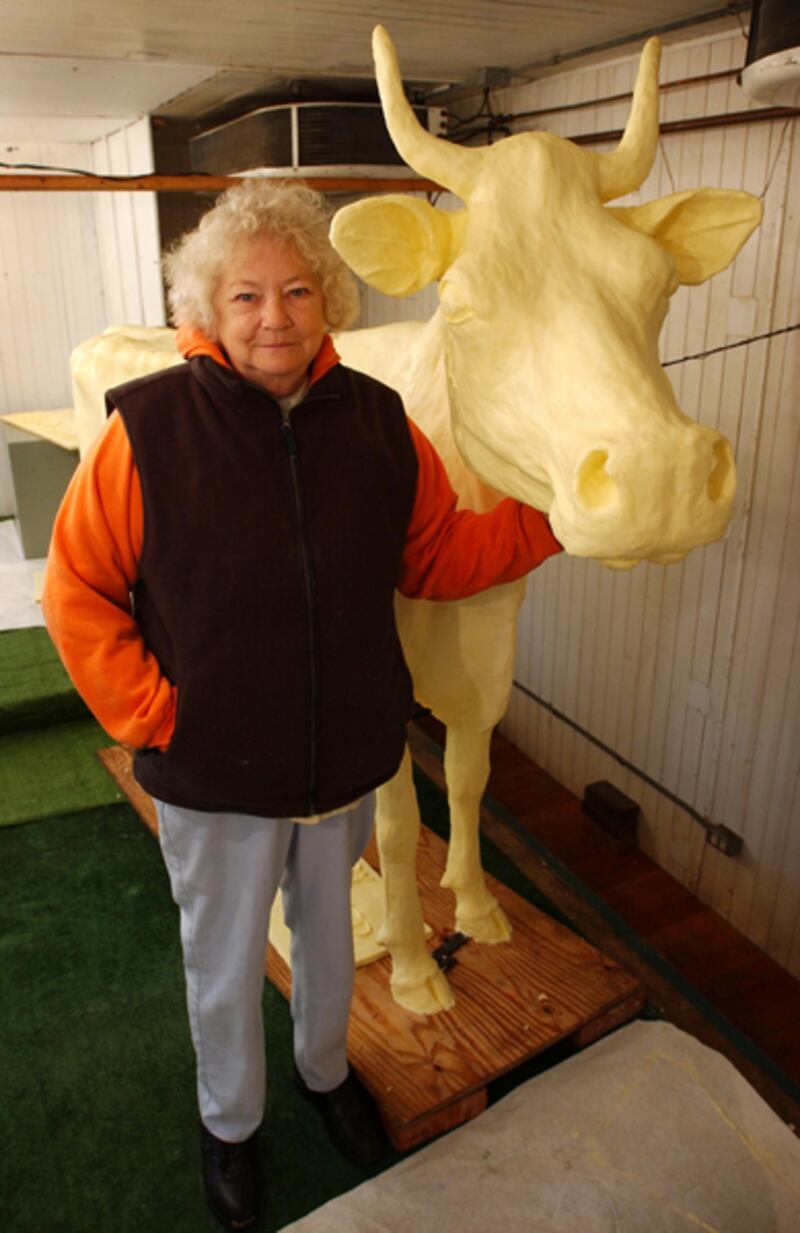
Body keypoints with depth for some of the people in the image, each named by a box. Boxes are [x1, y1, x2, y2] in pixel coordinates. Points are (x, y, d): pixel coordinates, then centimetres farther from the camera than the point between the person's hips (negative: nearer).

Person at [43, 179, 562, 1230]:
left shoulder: (375, 420, -6)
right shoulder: (152, 424, -16)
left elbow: (437, 555, 1)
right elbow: (76, 590, -11)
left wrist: (554, 516, -9)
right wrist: (149, 714, -15)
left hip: (347, 759, 3)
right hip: (214, 776, -2)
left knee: (329, 933, 27)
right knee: (225, 967, 20)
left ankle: (325, 1067, 59)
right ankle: (229, 1119, 52)